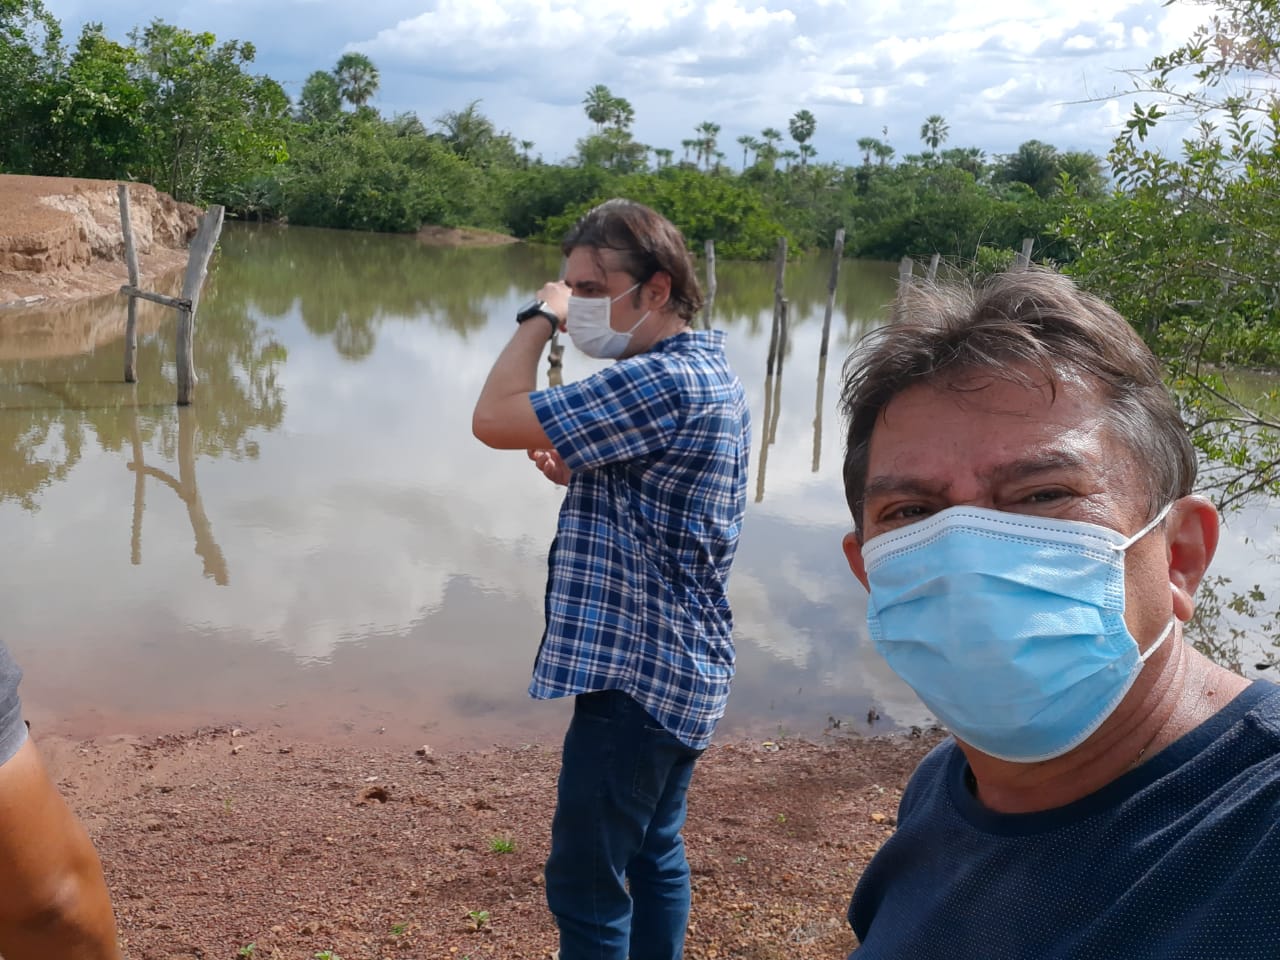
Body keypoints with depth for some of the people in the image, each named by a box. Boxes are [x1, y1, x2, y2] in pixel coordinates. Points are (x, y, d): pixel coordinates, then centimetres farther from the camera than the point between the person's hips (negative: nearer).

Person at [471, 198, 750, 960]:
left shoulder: (659, 380, -22)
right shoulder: (713, 373, 11)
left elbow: (494, 420, -24)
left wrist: (539, 319, -10)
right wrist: (580, 475, 3)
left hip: (638, 669, -10)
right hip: (684, 664, 10)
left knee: (587, 884, 2)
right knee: (655, 853, 21)